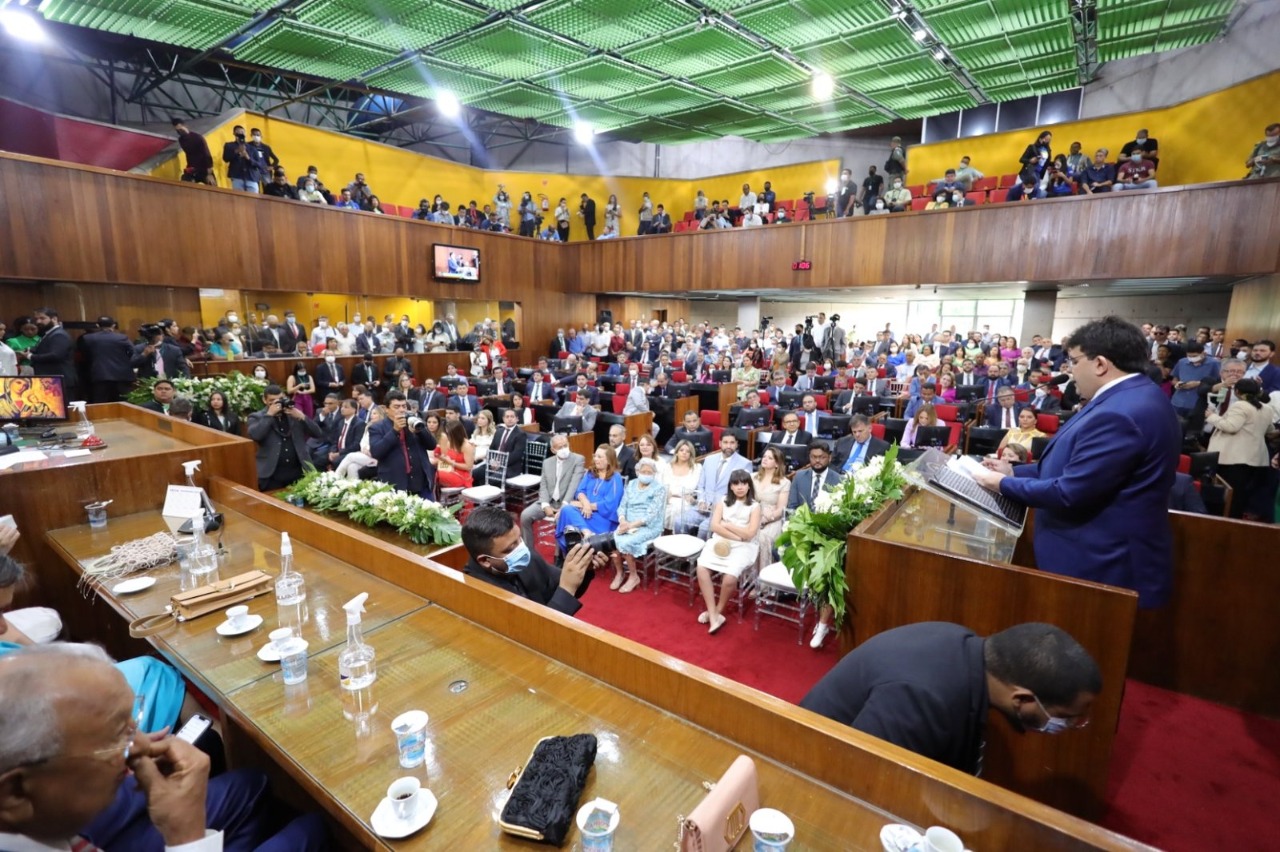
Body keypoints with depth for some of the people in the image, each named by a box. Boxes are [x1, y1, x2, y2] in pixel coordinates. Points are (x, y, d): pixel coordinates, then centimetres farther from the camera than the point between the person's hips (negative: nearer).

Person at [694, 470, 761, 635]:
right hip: (721, 541, 3)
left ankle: (717, 611, 0)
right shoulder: (723, 501, 10)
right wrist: (737, 535, -10)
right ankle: (714, 615, -18)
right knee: (702, 567, -23)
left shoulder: (754, 506, 2)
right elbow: (715, 526, -1)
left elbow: (749, 534, -7)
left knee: (730, 576, -28)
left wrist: (727, 525, -3)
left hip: (743, 546, -3)